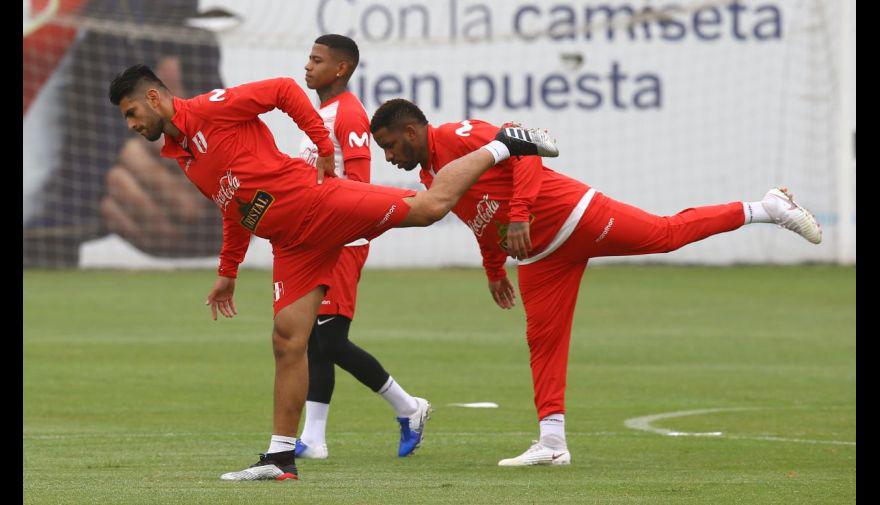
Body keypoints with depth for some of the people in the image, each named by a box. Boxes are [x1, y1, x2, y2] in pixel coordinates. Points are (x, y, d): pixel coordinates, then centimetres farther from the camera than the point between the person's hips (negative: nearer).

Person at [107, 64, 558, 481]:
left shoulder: (211, 108, -9)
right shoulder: (179, 156, 16)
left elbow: (283, 89, -11)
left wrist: (323, 146, -14)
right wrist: (228, 272, 27)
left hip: (316, 202, -7)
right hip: (292, 245, 7)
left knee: (430, 205, -12)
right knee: (287, 341, 1)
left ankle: (502, 147, 10)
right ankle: (281, 457, 0)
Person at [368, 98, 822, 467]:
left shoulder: (459, 136, -16)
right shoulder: (429, 178, 13)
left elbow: (523, 151, -24)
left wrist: (519, 215, -32)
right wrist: (493, 269, 29)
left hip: (573, 216, -9)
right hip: (539, 258, 9)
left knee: (668, 234, -6)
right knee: (543, 340, 2)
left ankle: (764, 209, 11)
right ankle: (552, 443, 1)